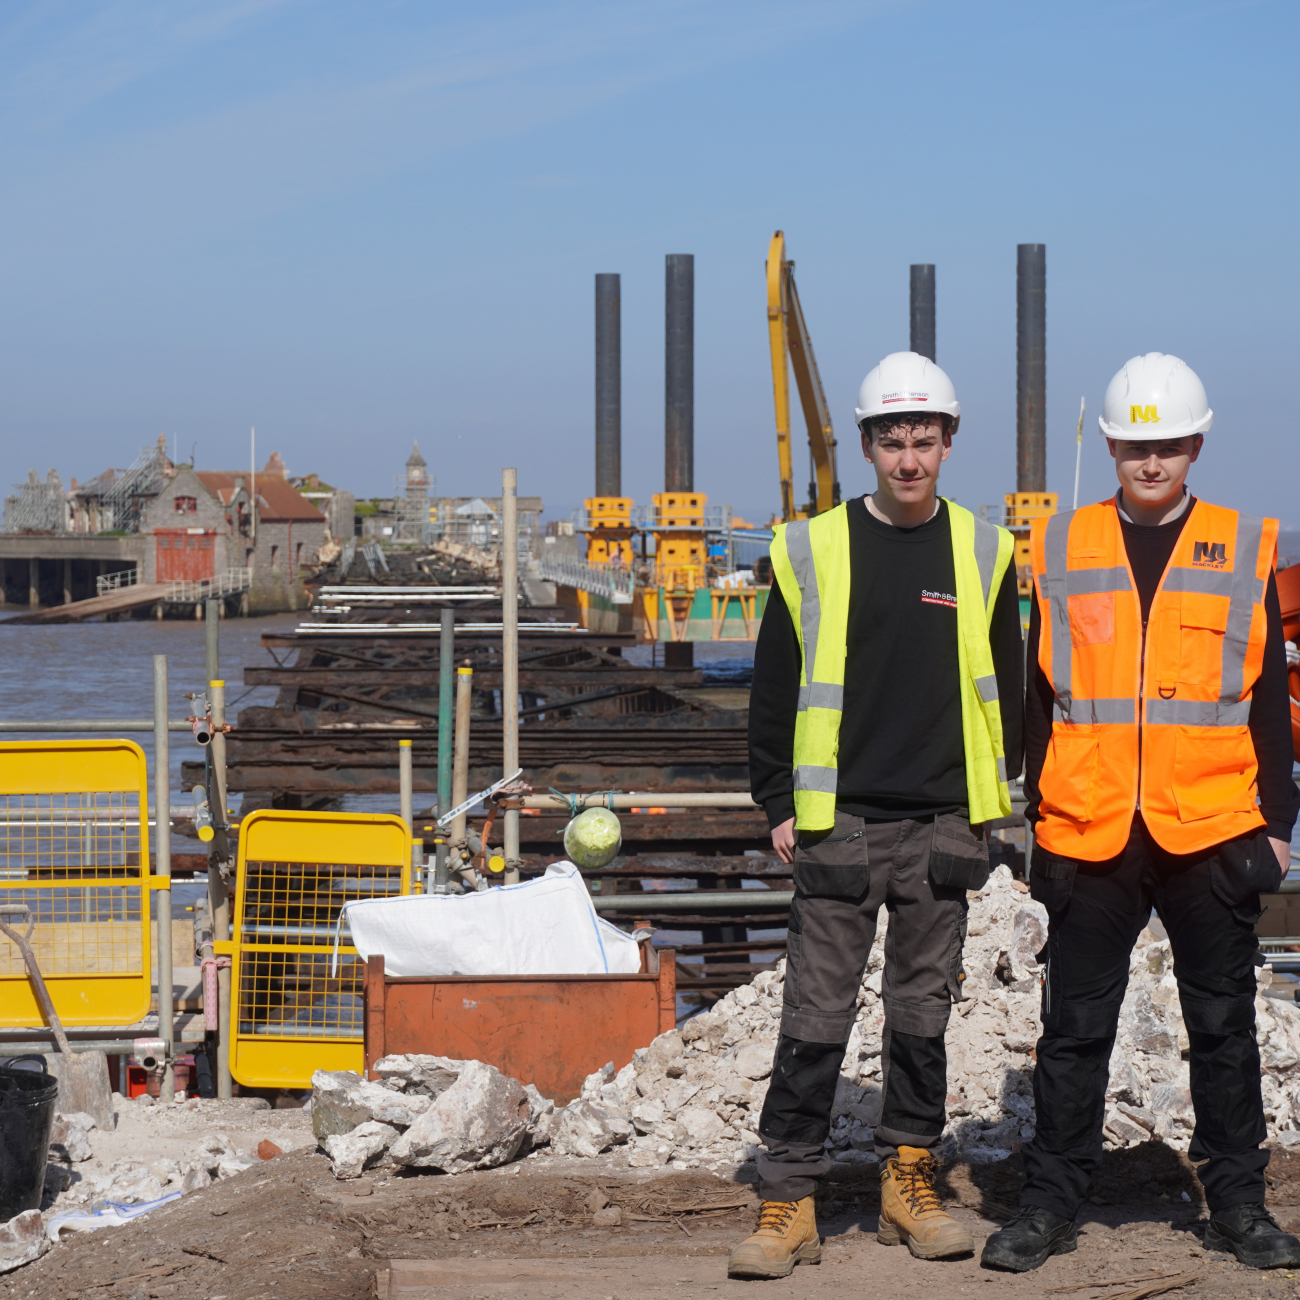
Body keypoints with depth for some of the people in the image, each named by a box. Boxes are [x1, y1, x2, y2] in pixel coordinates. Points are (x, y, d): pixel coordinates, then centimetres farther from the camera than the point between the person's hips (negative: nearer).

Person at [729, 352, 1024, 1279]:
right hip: (840, 822, -2)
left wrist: (993, 802, 9)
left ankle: (910, 1179, 20)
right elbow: (775, 688, 6)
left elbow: (1005, 688, 14)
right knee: (816, 1018, -4)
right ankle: (789, 1201, 0)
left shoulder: (983, 555, 6)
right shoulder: (812, 551, 1)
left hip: (942, 824, 2)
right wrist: (780, 804, 2)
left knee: (924, 1012, 8)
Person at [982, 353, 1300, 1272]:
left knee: (1223, 1024, 7)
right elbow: (1037, 702, 10)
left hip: (1213, 832, 0)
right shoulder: (1062, 551, 6)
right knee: (1075, 1027, 5)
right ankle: (1051, 1203, 13)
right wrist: (1035, 819, 6)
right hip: (1089, 835, 0)